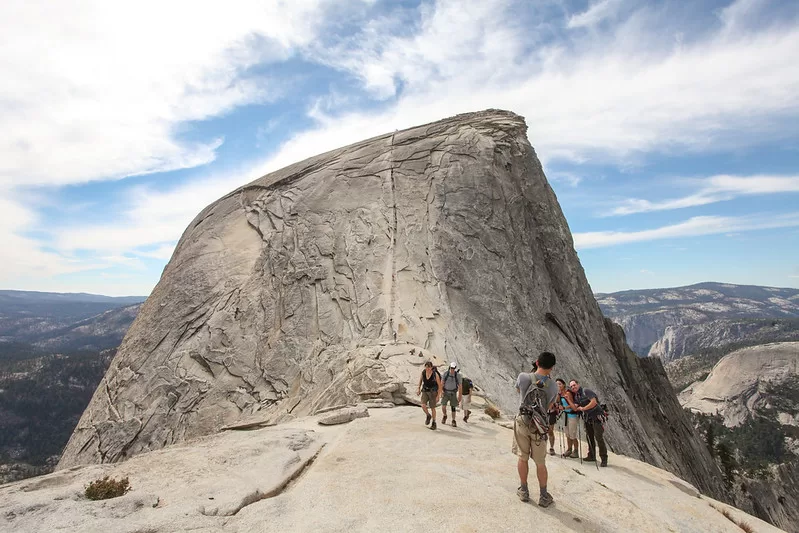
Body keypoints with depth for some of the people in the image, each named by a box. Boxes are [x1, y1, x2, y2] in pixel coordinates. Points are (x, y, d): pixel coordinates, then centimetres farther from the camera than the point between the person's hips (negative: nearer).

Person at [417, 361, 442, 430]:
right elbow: (421, 378, 10)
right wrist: (419, 388, 7)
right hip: (425, 391, 3)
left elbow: (440, 385, -14)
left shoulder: (435, 374, -23)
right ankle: (428, 416, 17)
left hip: (433, 392, -3)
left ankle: (434, 423, 24)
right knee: (423, 406, -14)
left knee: (432, 408, 3)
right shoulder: (423, 372, -13)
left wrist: (438, 396, -15)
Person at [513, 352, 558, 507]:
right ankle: (543, 496, 23)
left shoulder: (523, 377, -14)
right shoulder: (553, 387, -10)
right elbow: (548, 407, 2)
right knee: (540, 462, 12)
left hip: (522, 422, 0)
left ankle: (524, 491, 26)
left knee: (523, 458, 14)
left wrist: (533, 372, 4)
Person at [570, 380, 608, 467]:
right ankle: (591, 456, 24)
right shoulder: (575, 397, 10)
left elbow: (594, 402, -23)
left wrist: (583, 408, -16)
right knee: (589, 437, 13)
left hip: (596, 417, -8)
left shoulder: (586, 391, -14)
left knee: (599, 438, -9)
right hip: (587, 419, 8)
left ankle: (604, 459, -2)